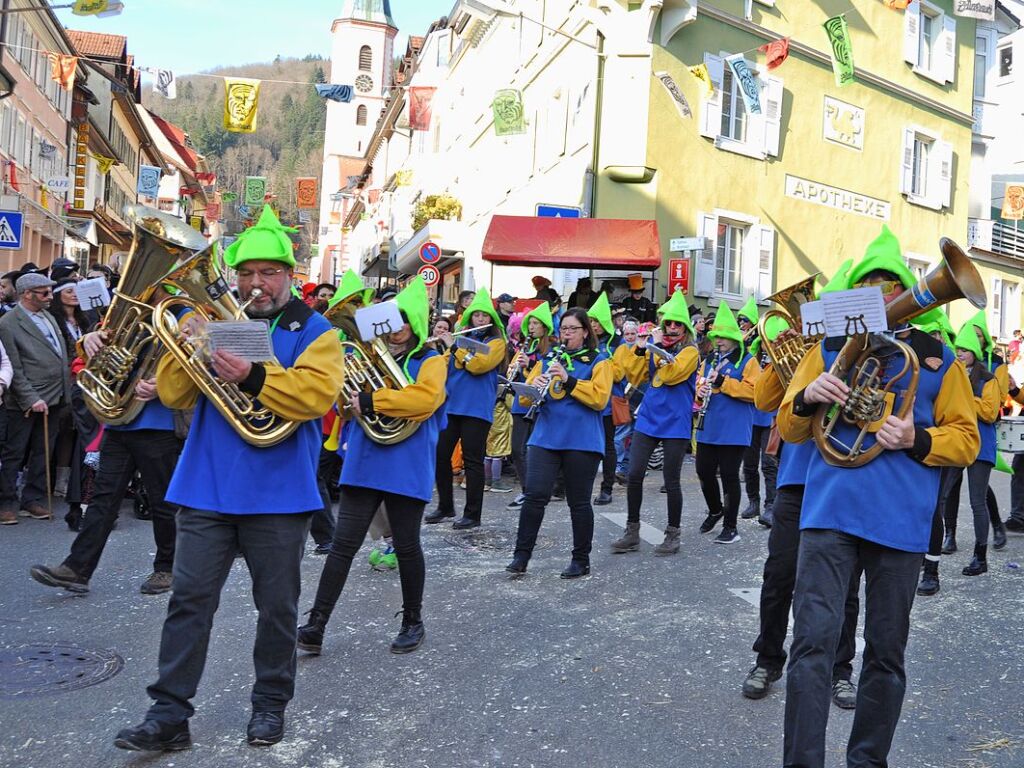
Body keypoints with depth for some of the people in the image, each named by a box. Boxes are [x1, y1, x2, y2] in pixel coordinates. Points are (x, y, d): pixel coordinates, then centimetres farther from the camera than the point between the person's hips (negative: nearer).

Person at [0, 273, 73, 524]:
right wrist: (31, 399, -19)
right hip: (27, 402, -7)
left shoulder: (47, 316, 12)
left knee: (42, 452, 13)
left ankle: (34, 500, 22)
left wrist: (65, 394, 12)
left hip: (55, 398, 7)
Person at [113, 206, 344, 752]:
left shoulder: (314, 332, 1)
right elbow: (172, 394, 6)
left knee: (277, 605, 9)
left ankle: (270, 703, 25)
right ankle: (169, 712, 12)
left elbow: (316, 394, -17)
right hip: (207, 487, 3)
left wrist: (253, 377, -28)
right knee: (189, 599, 3)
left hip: (278, 495, -2)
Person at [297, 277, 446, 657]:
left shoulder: (430, 362, -2)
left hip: (406, 469, -4)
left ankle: (413, 622, 25)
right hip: (363, 464, 4)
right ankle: (316, 624, 3)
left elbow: (424, 398, -21)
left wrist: (370, 401, -22)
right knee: (343, 544, 1)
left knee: (406, 546, 8)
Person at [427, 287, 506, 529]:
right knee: (440, 455, 5)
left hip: (476, 408, -5)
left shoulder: (496, 342, 0)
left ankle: (473, 514, 4)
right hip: (450, 405, 6)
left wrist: (454, 346, -11)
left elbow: (477, 365, -16)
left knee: (472, 461, -3)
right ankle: (445, 506, 20)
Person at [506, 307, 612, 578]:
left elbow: (600, 398, -12)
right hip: (545, 437, 3)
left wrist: (568, 380, -20)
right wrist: (535, 388, -11)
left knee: (579, 502, 5)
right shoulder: (549, 358, 14)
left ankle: (581, 560, 18)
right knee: (534, 496, -4)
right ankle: (521, 556, 4)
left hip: (582, 441, -3)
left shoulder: (599, 361, 2)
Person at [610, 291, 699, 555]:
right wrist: (640, 350, -7)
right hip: (648, 418, 5)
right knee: (634, 475, -1)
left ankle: (673, 535, 15)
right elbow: (635, 377, 5)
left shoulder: (690, 351, -4)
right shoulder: (655, 345, 11)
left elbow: (671, 375, -20)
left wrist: (657, 347, -15)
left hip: (675, 423, -4)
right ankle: (632, 533, 11)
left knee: (671, 481, 1)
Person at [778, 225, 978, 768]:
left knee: (886, 651, 10)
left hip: (901, 520, 1)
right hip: (830, 510, 0)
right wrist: (806, 397, -12)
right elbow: (789, 428, 10)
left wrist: (917, 440, -13)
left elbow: (966, 439, 7)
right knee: (813, 640, -9)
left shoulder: (938, 359, 9)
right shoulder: (830, 348, 11)